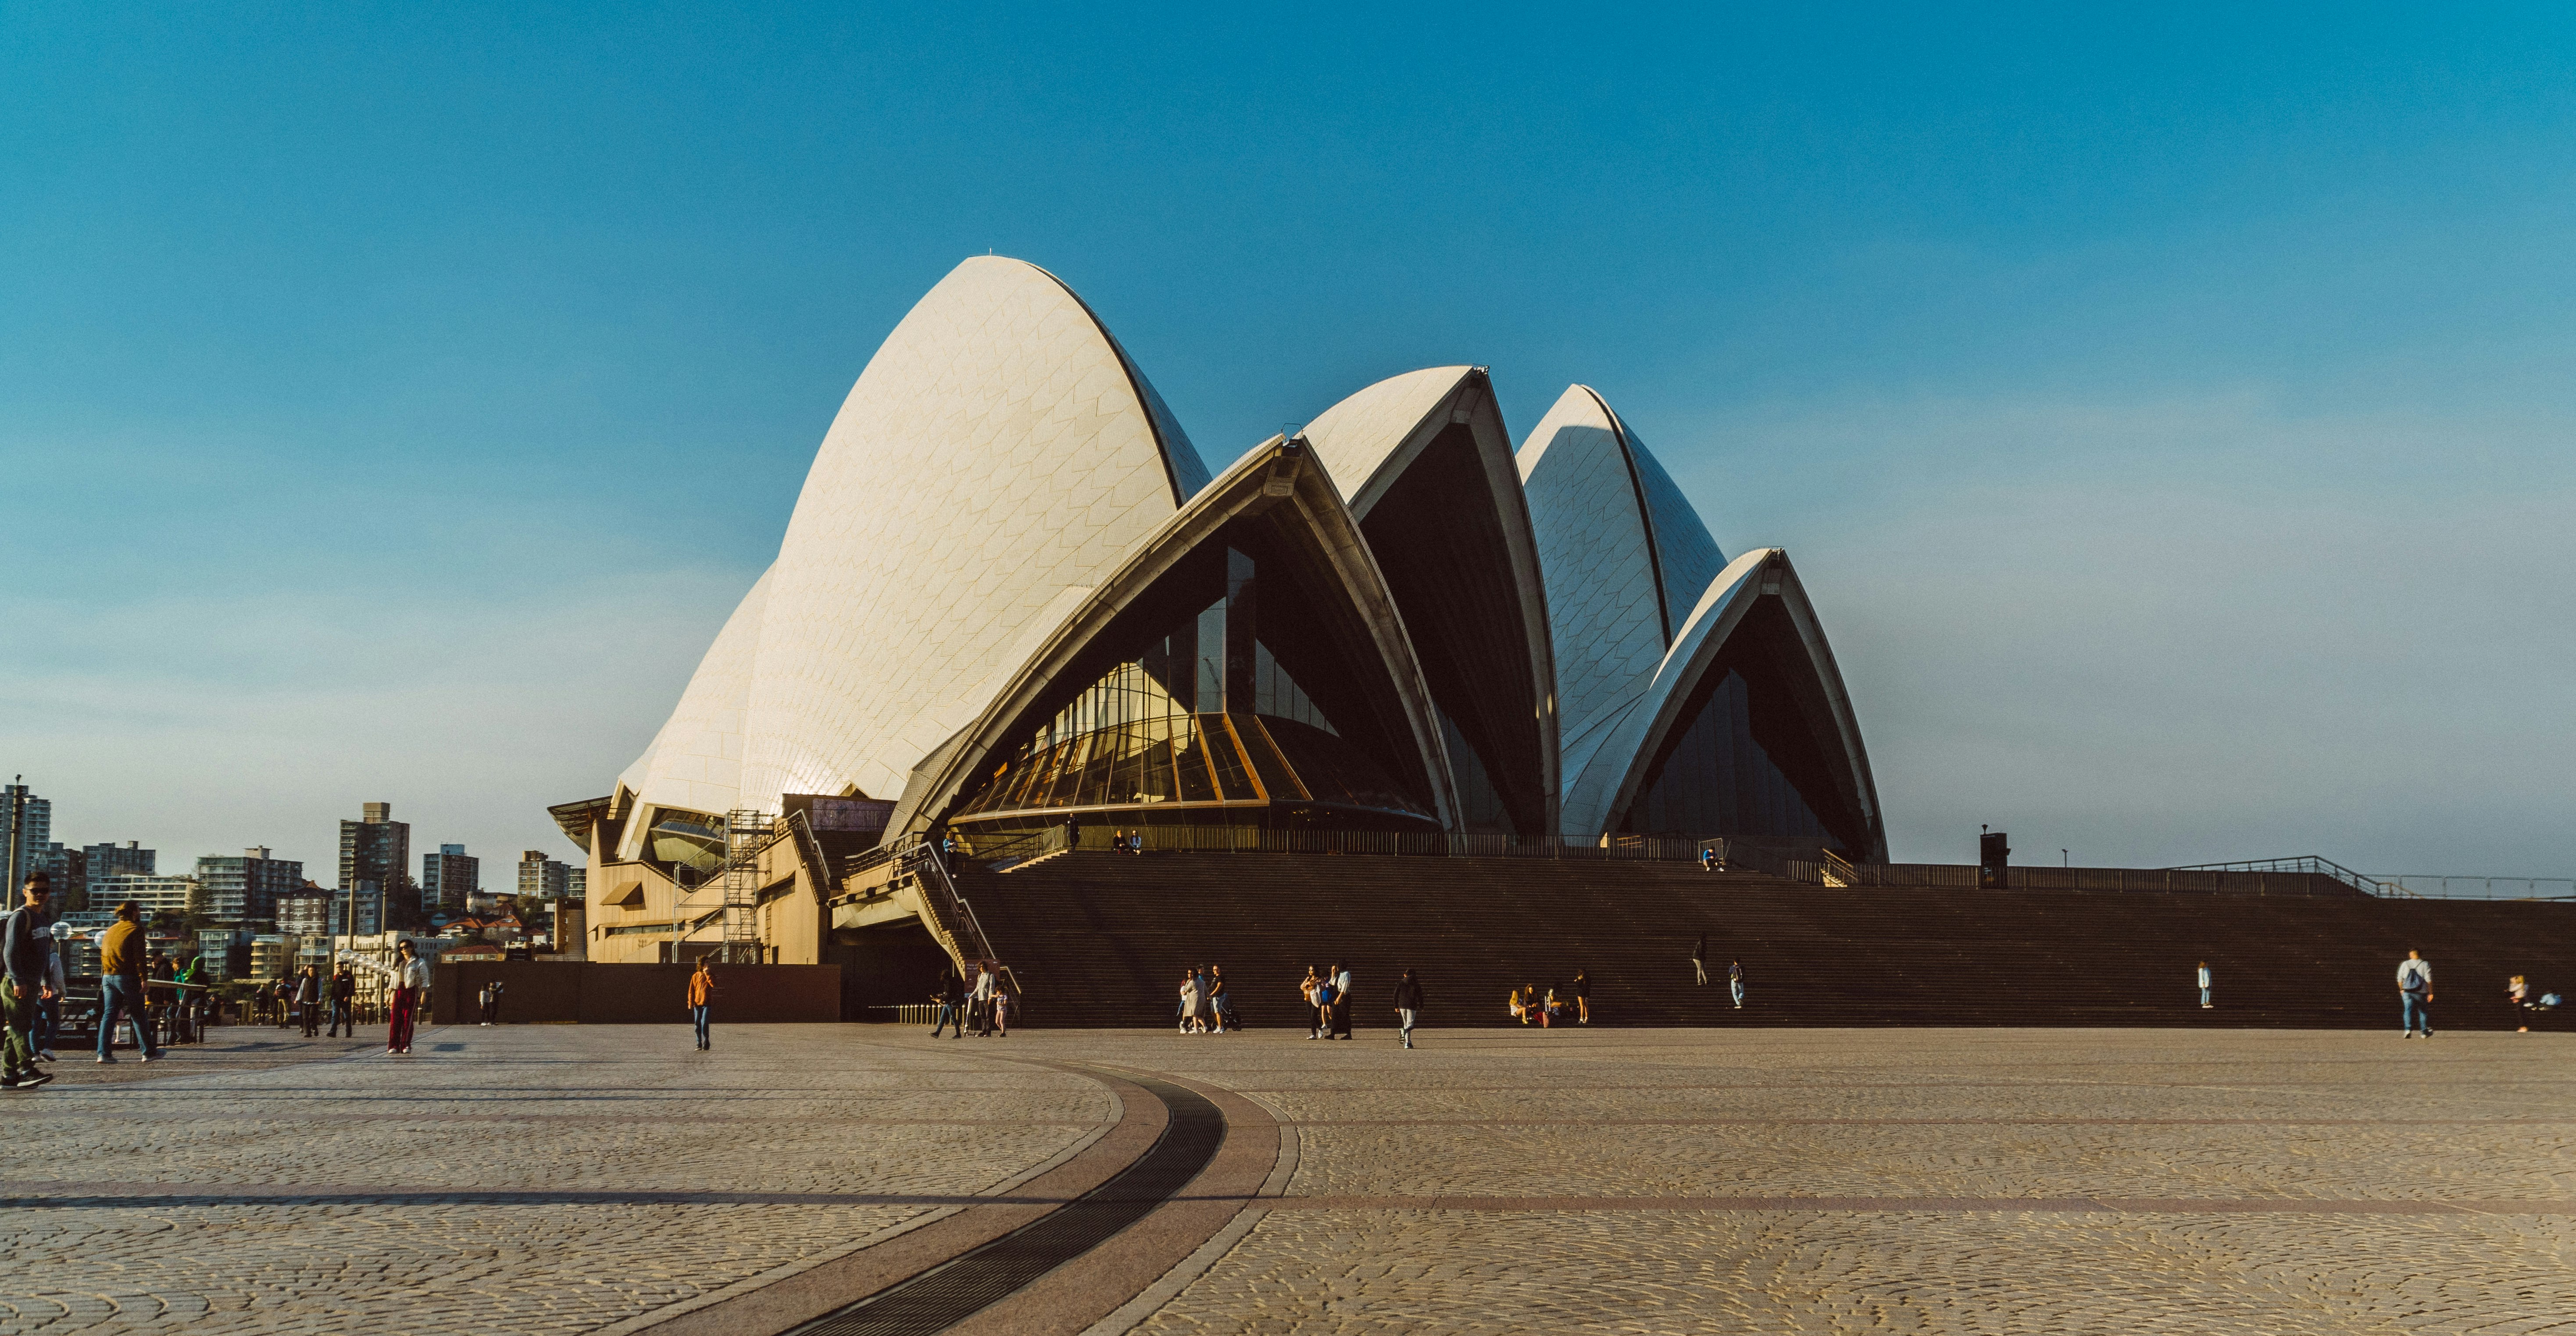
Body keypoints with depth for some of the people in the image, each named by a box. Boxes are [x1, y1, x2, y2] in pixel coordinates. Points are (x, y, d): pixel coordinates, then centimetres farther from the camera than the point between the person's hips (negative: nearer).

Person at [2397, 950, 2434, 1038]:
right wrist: (2430, 993, -2)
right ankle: (2425, 1032, 20)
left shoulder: (2405, 964, 4)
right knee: (2423, 1011, 14)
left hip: (2407, 992, 0)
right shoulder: (2425, 965, -1)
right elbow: (2429, 980, -7)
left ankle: (2408, 1029, -26)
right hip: (2421, 993, 0)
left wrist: (2401, 989, 21)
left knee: (2408, 1010, -4)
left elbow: (2400, 979, 6)